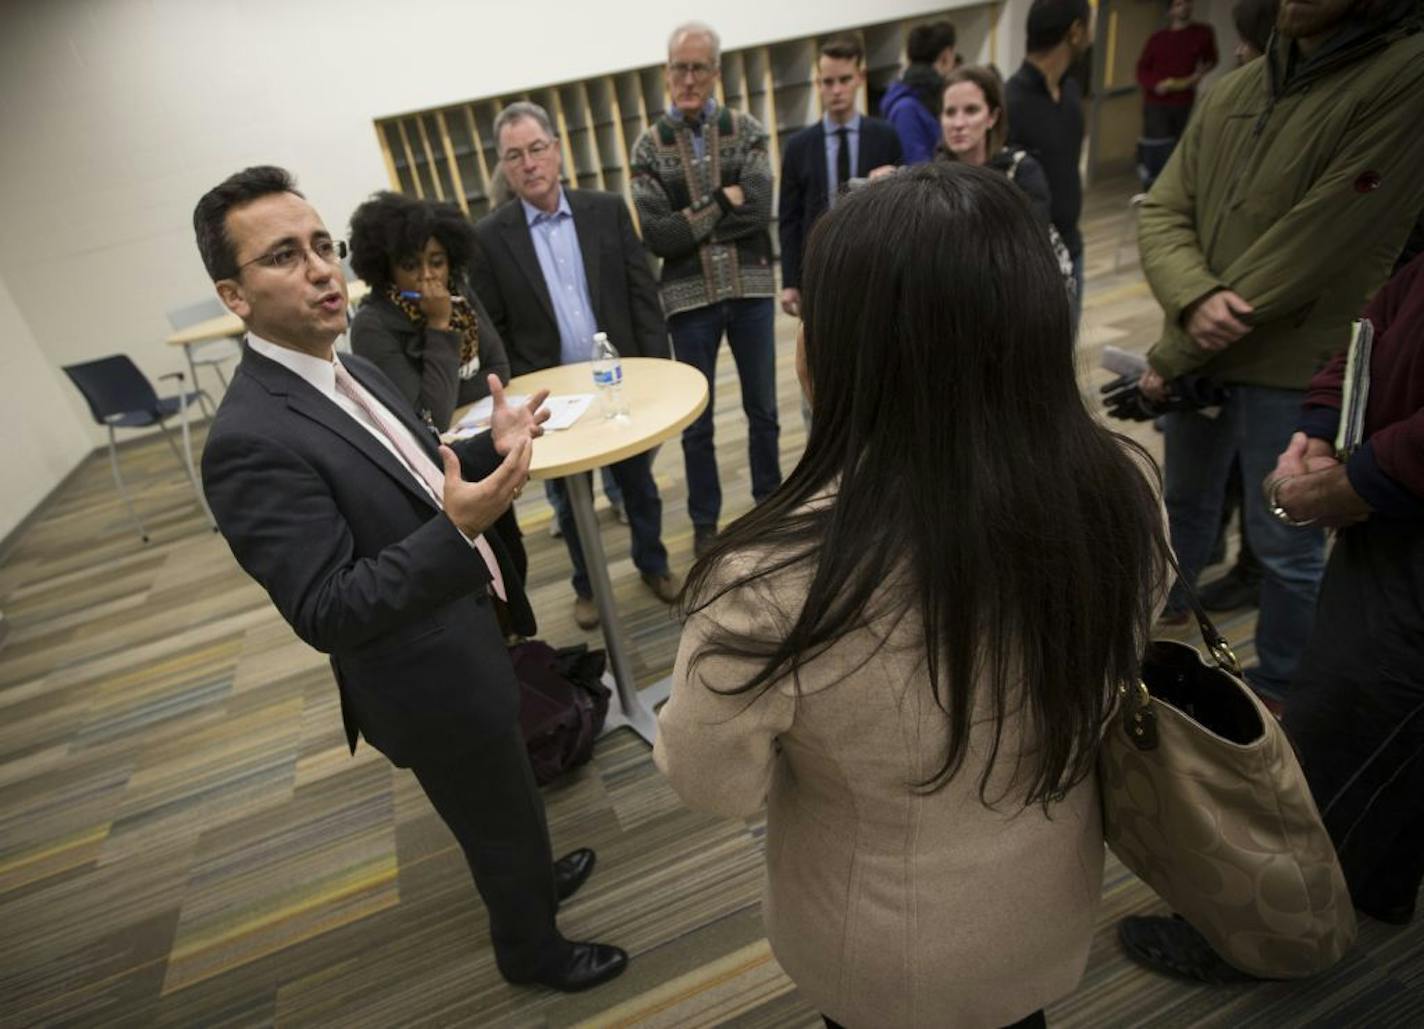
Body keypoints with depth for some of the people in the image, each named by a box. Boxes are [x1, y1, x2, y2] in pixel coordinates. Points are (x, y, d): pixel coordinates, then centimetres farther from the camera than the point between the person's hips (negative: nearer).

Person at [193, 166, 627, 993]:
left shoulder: (350, 371, 0)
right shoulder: (251, 441, -28)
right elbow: (326, 611, -28)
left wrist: (492, 448, -4)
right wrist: (459, 534, -38)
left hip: (471, 640, 8)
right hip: (437, 685, -8)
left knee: (509, 800, 31)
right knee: (502, 821, 17)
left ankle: (533, 878, 61)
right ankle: (532, 950, 47)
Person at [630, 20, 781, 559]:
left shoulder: (746, 131, 3)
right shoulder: (649, 146, 1)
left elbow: (758, 211, -12)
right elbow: (656, 237, -10)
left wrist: (692, 221, -12)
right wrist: (723, 203, -11)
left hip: (751, 291, 1)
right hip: (690, 299, -1)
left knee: (763, 409, 13)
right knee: (697, 420, 9)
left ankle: (770, 504, 33)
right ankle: (705, 520, 25)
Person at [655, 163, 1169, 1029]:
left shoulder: (777, 583, -40)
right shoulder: (1122, 488, -24)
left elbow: (710, 782, -21)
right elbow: (1099, 683, -4)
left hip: (888, 957, -2)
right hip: (1053, 904, 3)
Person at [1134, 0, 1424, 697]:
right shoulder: (1230, 92, 5)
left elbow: (1310, 247, -20)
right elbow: (1163, 212, 2)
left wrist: (1169, 357, -16)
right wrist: (1193, 297, -20)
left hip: (1298, 369, -5)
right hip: (1198, 355, 6)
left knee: (1285, 545, 8)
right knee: (1186, 497, 24)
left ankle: (1279, 686, 31)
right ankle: (1165, 603, 49)